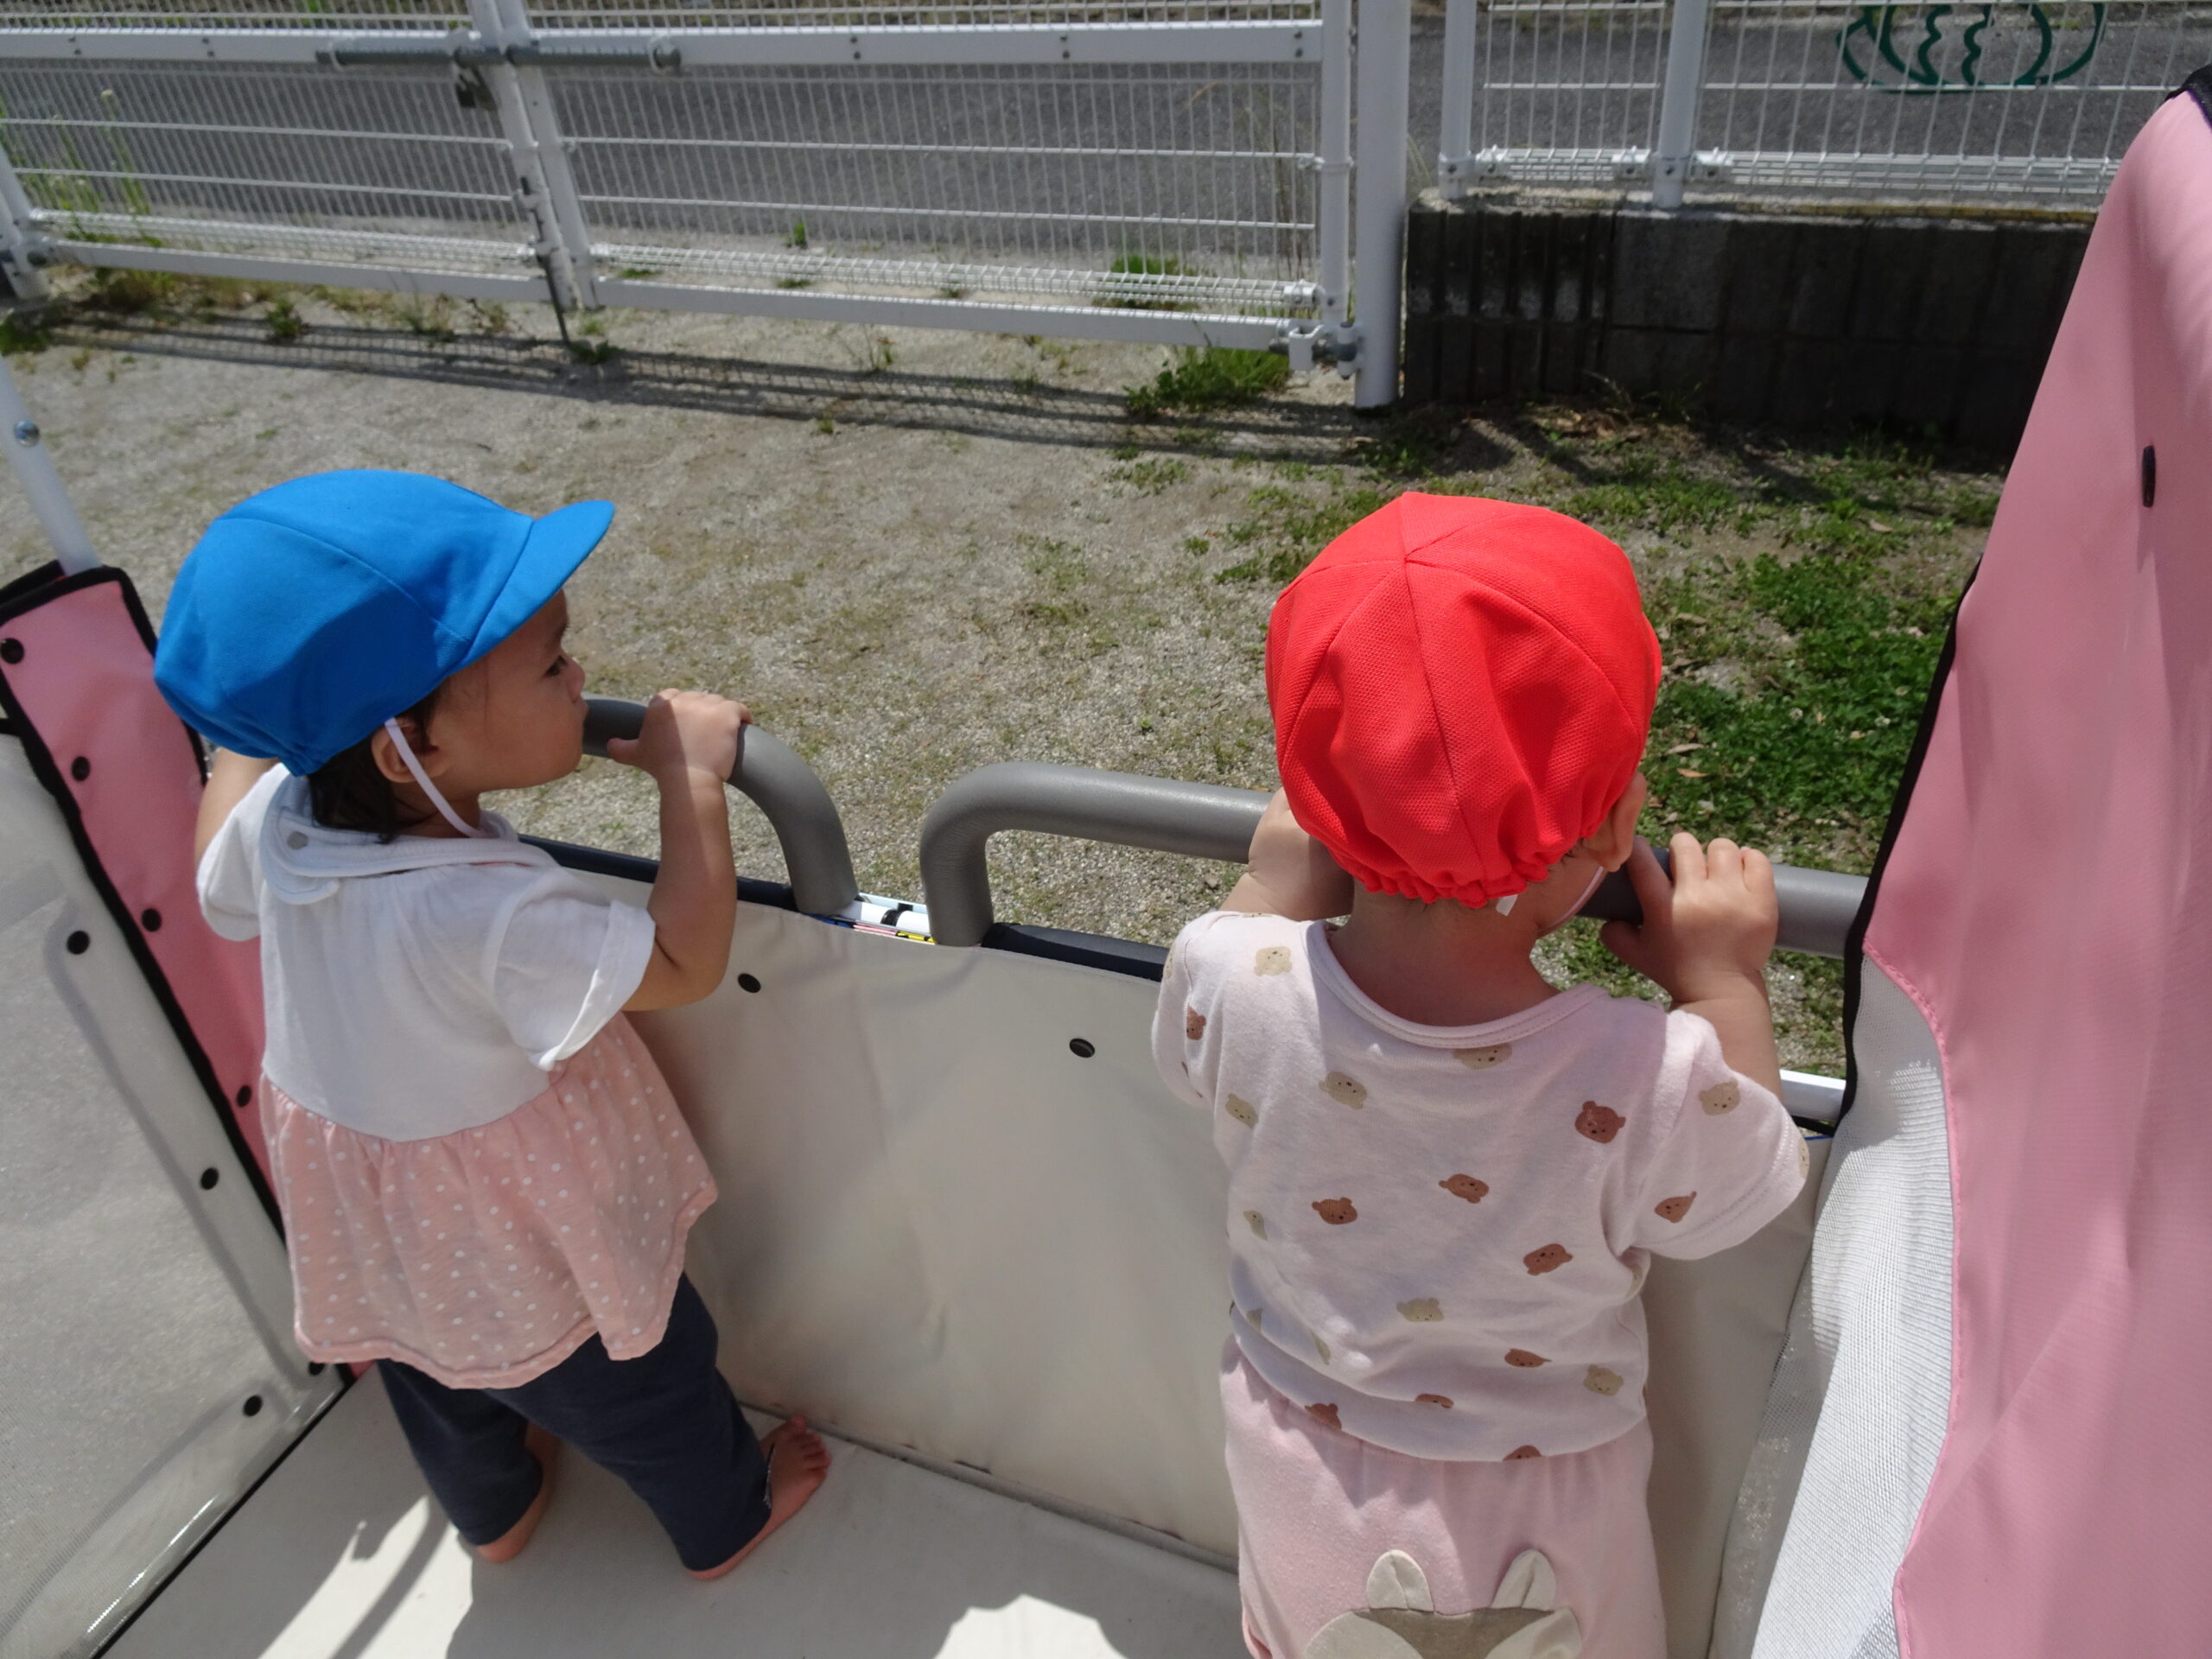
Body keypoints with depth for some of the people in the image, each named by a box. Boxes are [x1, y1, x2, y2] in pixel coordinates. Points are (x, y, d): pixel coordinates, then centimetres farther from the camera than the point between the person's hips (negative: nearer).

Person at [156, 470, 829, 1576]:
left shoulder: (270, 810, -21)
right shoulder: (487, 913, -43)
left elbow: (224, 892, 2)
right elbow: (684, 967, -33)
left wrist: (263, 715, 12)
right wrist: (692, 775, -31)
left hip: (352, 1199, 7)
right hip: (517, 1235, -6)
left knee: (434, 1370, 32)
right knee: (637, 1379, 21)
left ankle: (491, 1510, 61)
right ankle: (727, 1517, 48)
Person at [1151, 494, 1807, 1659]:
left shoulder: (1226, 978, -31)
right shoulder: (1649, 1084, -38)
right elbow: (1746, 1189, -13)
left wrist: (1273, 884, 1)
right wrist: (1724, 985, -5)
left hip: (1294, 1456, 2)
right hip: (1527, 1517, -1)